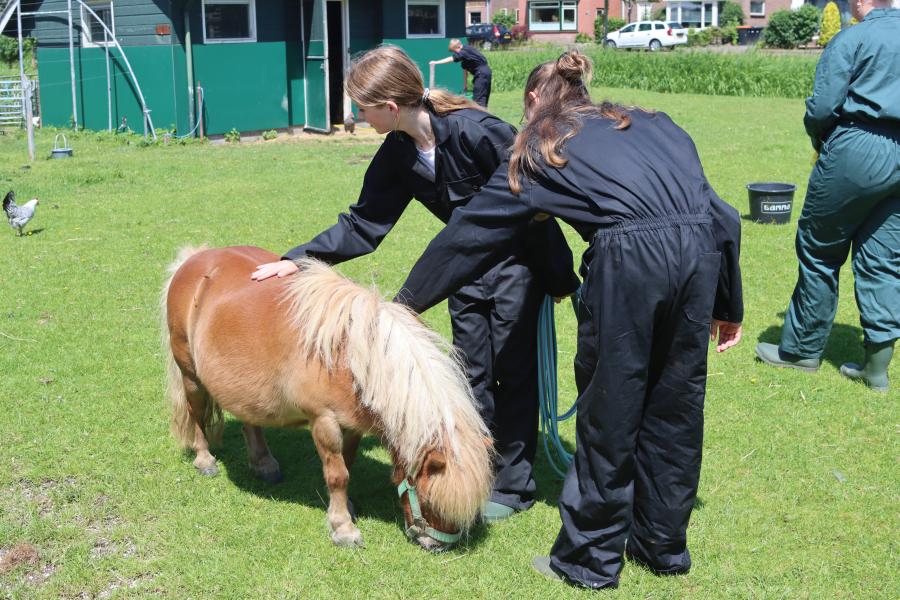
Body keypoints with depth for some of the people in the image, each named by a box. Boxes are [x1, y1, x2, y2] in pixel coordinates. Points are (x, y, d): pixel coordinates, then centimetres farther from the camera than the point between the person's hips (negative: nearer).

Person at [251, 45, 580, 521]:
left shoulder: (476, 132, -29)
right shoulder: (397, 154, -6)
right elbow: (363, 224, 2)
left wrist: (559, 277, -17)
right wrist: (297, 260, -6)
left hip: (518, 259, -7)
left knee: (511, 369, 1)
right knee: (473, 372, 11)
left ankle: (513, 486, 15)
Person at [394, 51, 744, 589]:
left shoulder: (540, 148, 17)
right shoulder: (652, 123, 27)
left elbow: (470, 232, 22)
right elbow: (720, 212, 19)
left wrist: (408, 301, 31)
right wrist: (728, 305, 23)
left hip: (630, 260, -5)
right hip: (704, 249, 5)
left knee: (610, 412, 9)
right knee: (675, 404, 18)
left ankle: (590, 559, 22)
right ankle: (664, 545, 33)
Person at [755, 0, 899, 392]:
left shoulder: (852, 39, -7)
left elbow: (822, 107, -11)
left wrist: (820, 141, 9)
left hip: (857, 153, -6)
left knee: (819, 252, 7)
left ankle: (802, 349, 15)